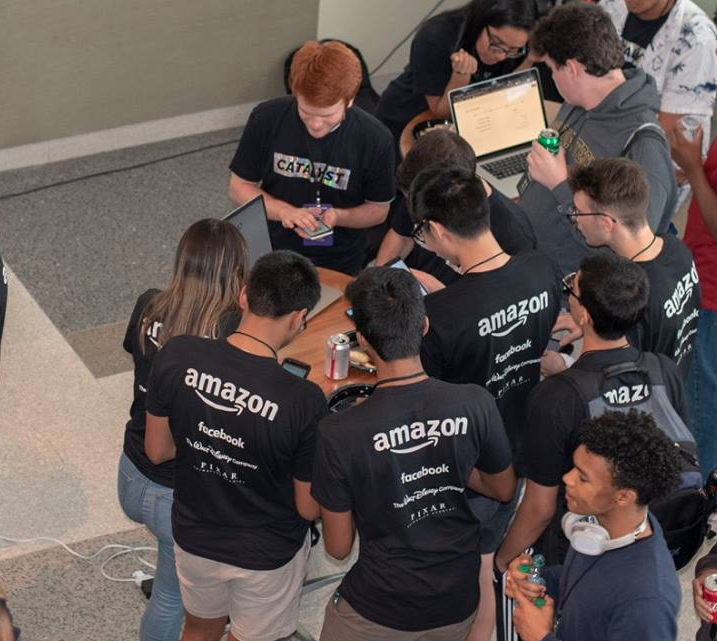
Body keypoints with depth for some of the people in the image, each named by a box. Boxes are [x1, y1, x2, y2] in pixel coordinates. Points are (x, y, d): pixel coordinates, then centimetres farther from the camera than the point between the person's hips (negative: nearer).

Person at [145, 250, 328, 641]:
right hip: (266, 556, -3)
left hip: (194, 536, 3)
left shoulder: (177, 356, -23)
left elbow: (157, 451, -7)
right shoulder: (304, 402, -32)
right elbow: (309, 508, -18)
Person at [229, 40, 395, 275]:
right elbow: (239, 187, 6)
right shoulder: (266, 119, -5)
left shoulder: (375, 140, -8)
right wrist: (284, 211, -12)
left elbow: (378, 210, 6)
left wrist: (338, 217, -14)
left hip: (338, 265, -1)